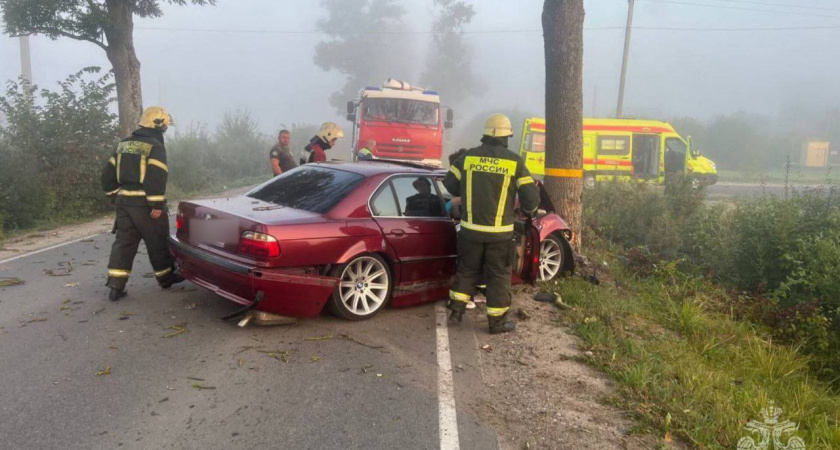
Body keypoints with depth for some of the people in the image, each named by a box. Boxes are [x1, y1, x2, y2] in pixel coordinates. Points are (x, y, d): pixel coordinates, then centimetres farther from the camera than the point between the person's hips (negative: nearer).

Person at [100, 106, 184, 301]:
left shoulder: (124, 144, 14)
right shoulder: (155, 146, -11)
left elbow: (108, 173, 16)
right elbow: (156, 178, -21)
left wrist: (116, 195, 21)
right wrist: (157, 205, -21)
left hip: (124, 201, 7)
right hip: (144, 203, -6)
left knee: (124, 242, 7)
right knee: (158, 242, 9)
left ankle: (116, 286, 1)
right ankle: (166, 277, 23)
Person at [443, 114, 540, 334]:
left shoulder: (468, 156, 0)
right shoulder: (514, 161, -6)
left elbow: (450, 184, 9)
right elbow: (531, 196, -4)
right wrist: (528, 210, 18)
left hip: (470, 229, 3)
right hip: (499, 232, -2)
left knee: (467, 270, 19)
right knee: (498, 276, 9)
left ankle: (456, 309, 23)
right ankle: (497, 321, 16)